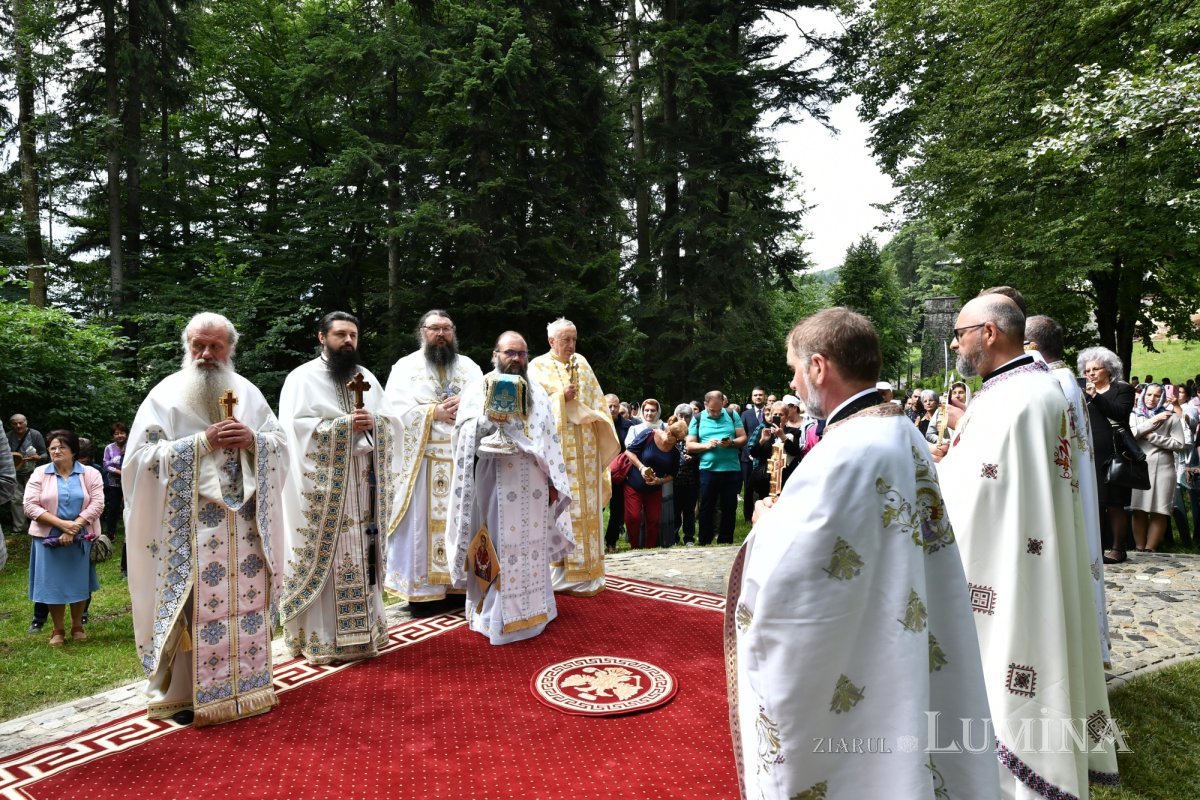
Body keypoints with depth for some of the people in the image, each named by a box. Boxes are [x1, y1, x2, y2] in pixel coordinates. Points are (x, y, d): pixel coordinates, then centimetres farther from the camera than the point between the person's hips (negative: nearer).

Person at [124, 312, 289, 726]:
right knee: (192, 607, -2)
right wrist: (203, 442, -17)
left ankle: (246, 683, 21)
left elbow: (281, 443, 9)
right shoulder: (166, 394, 0)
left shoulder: (247, 392, 10)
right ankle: (179, 693, 12)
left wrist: (252, 439, -12)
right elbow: (143, 455, -7)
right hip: (189, 524, -3)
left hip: (244, 521, 4)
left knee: (247, 600, 8)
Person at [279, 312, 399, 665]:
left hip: (363, 481, 5)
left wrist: (373, 422, -10)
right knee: (324, 556, -3)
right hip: (322, 483, -5)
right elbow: (297, 427, -12)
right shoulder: (302, 378, -1)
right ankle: (321, 637, 6)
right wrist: (344, 425, -20)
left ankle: (364, 626, 18)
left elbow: (392, 422, 12)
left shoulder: (366, 378, 15)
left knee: (362, 554, 8)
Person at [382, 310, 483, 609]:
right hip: (422, 458, -3)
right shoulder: (405, 367, 4)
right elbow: (395, 411, -7)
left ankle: (460, 582, 16)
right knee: (423, 520, -1)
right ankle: (421, 589, 6)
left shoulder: (469, 367, 13)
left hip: (464, 457, 3)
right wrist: (433, 412, -14)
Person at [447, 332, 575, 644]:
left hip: (532, 486, 4)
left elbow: (550, 440, 11)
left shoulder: (538, 393, 14)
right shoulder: (478, 390, 3)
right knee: (498, 546, -2)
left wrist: (553, 482, 6)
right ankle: (495, 614, 8)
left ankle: (531, 610, 22)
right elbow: (465, 435, -6)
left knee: (531, 547, 9)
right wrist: (488, 420, -24)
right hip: (496, 484, -4)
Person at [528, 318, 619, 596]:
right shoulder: (539, 366, 1)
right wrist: (561, 397, -19)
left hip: (585, 447, 5)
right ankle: (564, 574, -1)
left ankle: (587, 571, 15)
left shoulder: (582, 364, 16)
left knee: (587, 505, 7)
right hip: (557, 445, -5)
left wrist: (600, 424, 0)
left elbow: (596, 401, 16)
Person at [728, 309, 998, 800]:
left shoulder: (843, 453, -26)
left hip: (850, 679, -8)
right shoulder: (903, 434, 2)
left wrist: (768, 524, -8)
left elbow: (783, 580, -27)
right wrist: (791, 515, 7)